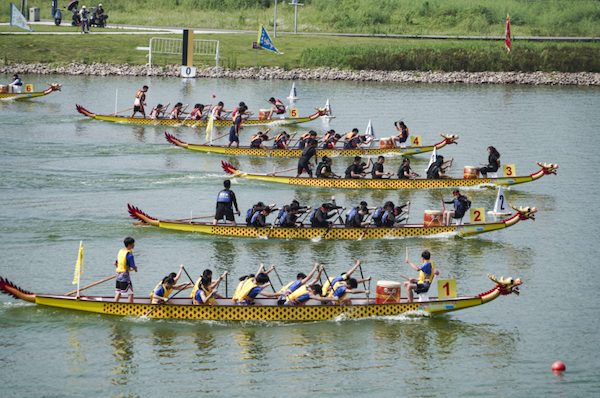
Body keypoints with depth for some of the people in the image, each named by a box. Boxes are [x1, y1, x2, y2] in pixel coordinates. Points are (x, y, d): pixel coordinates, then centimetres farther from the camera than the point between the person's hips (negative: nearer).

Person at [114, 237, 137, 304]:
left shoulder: (120, 251, 6)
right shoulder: (129, 255, -18)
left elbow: (115, 263, 14)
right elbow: (133, 267, -13)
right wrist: (135, 268, 10)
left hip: (118, 274, 8)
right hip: (125, 275, -8)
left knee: (118, 292, 18)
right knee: (130, 294, -3)